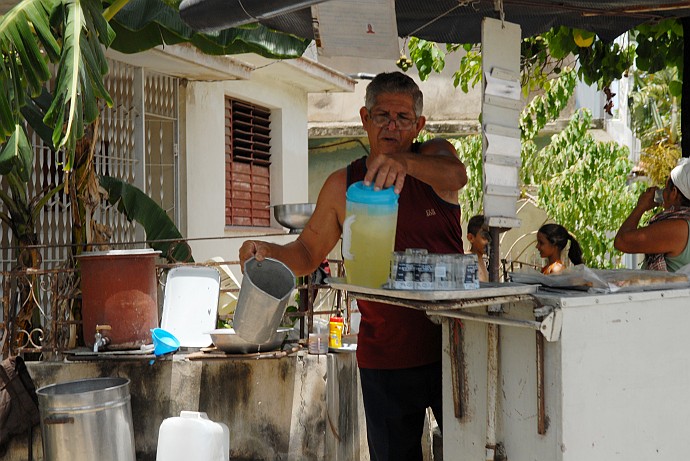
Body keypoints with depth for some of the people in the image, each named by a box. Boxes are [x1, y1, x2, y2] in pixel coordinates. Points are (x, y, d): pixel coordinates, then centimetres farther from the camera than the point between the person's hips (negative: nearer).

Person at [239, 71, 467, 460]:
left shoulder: (435, 155, 0)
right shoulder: (343, 185, 4)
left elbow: (456, 175, -25)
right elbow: (307, 253, 12)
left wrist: (403, 161, -44)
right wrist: (267, 252, -9)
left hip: (450, 345, -1)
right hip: (384, 357, 2)